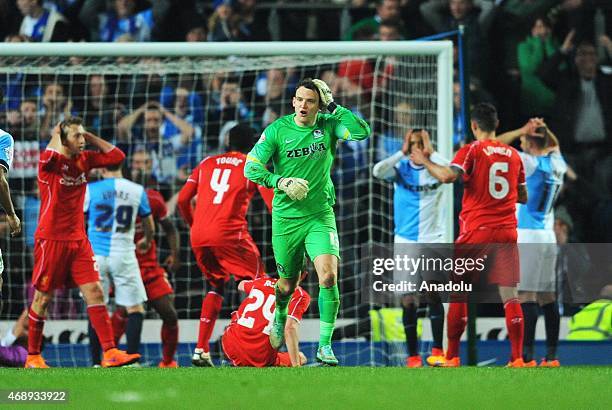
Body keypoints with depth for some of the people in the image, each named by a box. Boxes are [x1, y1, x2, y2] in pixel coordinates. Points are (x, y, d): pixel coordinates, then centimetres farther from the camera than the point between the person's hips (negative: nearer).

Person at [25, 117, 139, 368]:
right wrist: (55, 135, -14)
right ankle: (33, 356, 13)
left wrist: (90, 136, 3)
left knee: (95, 292, -4)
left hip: (78, 239, 6)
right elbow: (53, 154, -35)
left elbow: (116, 156, 8)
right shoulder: (50, 161, -11)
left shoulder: (85, 160, 8)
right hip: (51, 239, -6)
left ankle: (109, 352, -7)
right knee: (43, 298, 2)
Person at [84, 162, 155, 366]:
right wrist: (146, 242, 35)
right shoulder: (137, 191, 2)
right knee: (135, 309, 5)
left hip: (96, 255, 0)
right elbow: (150, 228, 13)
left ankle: (96, 363, 7)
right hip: (123, 255, 0)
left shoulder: (90, 190, -3)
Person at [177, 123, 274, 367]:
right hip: (229, 234, -5)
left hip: (199, 236, 5)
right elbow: (273, 202, 1)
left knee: (216, 287, 21)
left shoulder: (207, 163, 19)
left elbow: (182, 200, 15)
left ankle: (201, 350, 12)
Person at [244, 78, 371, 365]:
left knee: (328, 276, -21)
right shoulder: (277, 130, -5)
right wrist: (281, 182, -20)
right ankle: (280, 318, 48)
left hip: (320, 216, 0)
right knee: (288, 284, 12)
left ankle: (325, 346, -12)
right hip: (286, 217, 0)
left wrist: (333, 106, -17)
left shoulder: (328, 126, -2)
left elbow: (362, 132, -19)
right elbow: (251, 167, -6)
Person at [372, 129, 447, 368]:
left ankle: (437, 350, -9)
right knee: (408, 301, 1)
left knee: (434, 294, -14)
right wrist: (402, 153, -16)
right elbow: (378, 171, -17)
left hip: (432, 241, -1)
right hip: (405, 242, 1)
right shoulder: (400, 168, 2)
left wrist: (430, 152, -17)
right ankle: (413, 356, 8)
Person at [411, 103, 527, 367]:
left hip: (476, 229, -4)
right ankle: (517, 357, -4)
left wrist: (424, 162, -5)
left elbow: (448, 176, -20)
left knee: (457, 291, 6)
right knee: (510, 295, 2)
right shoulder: (513, 155, 11)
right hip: (507, 231, 4)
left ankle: (452, 356, 4)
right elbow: (523, 197, 19)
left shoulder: (472, 151, -4)